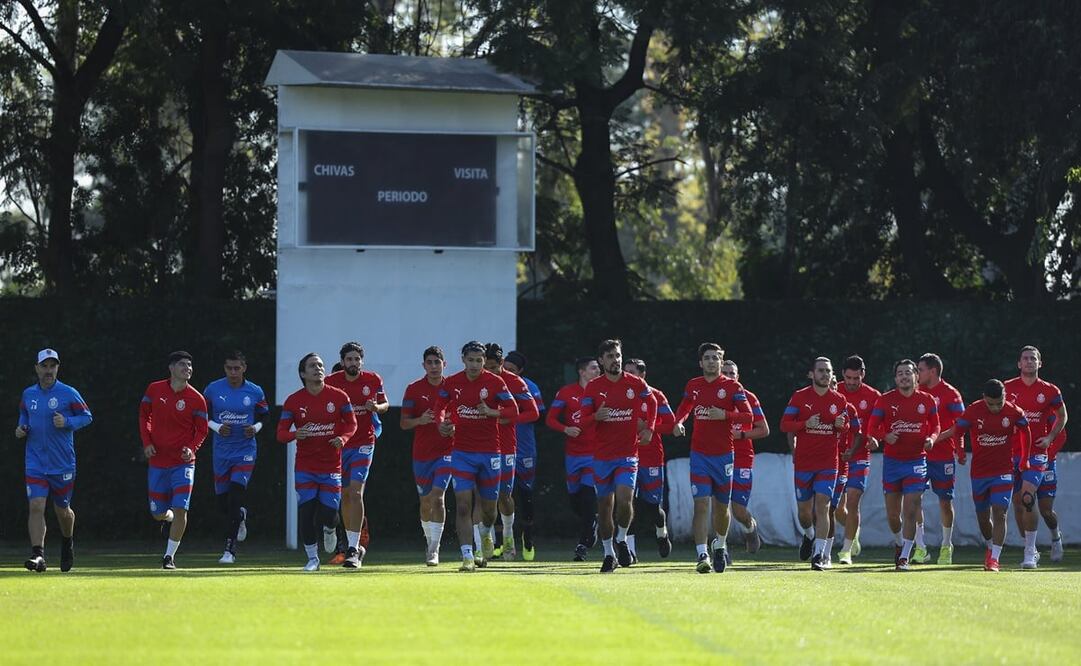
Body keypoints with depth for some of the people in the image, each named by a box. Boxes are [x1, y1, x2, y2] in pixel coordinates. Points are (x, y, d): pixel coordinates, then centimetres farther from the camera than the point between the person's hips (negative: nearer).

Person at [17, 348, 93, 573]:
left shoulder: (68, 393, -5)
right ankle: (38, 555, -19)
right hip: (35, 464, 2)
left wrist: (67, 422, -17)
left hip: (63, 464, -2)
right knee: (36, 506, -15)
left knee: (62, 510, 12)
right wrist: (21, 429, 3)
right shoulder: (28, 394, 6)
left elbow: (87, 416, 0)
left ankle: (68, 544, 42)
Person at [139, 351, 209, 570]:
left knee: (180, 510, -13)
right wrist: (147, 442, -1)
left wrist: (192, 448, -17)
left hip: (183, 462, -2)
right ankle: (169, 517, 44)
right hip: (158, 462, 2)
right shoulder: (155, 389, 0)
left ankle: (169, 556, 0)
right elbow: (144, 416, 12)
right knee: (158, 514, 6)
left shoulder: (196, 399, -5)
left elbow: (202, 430, 2)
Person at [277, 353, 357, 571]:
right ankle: (312, 558, 12)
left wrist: (343, 438, -14)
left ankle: (329, 529, 35)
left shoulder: (339, 397, -2)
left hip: (331, 465, 0)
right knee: (306, 513, -4)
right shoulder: (293, 401, -3)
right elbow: (281, 433, -2)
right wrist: (295, 434, -24)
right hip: (304, 467, 0)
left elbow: (352, 423, 7)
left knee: (328, 514, -4)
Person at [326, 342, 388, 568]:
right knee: (345, 495, 9)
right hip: (339, 445, 2)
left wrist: (376, 408, -10)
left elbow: (385, 404, 13)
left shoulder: (373, 380, -1)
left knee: (355, 492, -15)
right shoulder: (331, 382, -3)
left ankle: (353, 549, -17)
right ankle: (354, 546, 24)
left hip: (363, 444, -2)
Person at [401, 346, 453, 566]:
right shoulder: (414, 389, 1)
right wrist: (420, 420, -17)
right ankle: (430, 542, 33)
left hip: (446, 451, -2)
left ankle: (434, 550, -14)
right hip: (421, 453, 2)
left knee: (438, 496, -15)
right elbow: (403, 423, 2)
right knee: (425, 501, 11)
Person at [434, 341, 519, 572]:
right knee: (463, 505, -13)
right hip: (462, 453, 1)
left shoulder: (495, 382, -5)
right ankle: (467, 556, -13)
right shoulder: (451, 383, 1)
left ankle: (486, 534, 45)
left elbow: (513, 410, -5)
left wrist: (492, 412, -22)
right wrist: (443, 424, -6)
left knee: (488, 507, 11)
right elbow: (440, 407, 15)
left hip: (489, 453, 0)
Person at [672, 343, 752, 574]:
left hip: (724, 455, -1)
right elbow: (684, 408, 24)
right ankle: (702, 555, -17)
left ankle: (720, 546, 36)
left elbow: (749, 416, -7)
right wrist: (678, 423, 4)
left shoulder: (732, 387, -3)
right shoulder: (693, 386, 7)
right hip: (699, 455, 1)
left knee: (721, 506, 10)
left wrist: (725, 415, -21)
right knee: (701, 504, -12)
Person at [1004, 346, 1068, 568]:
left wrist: (1050, 437, 2)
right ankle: (1031, 549, 21)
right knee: (1017, 502, 6)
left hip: (1037, 453, -3)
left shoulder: (1049, 391, 2)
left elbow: (1062, 416, 16)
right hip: (1012, 453, 3)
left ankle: (1029, 553, -14)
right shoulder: (1007, 388, 4)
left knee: (1027, 497, -19)